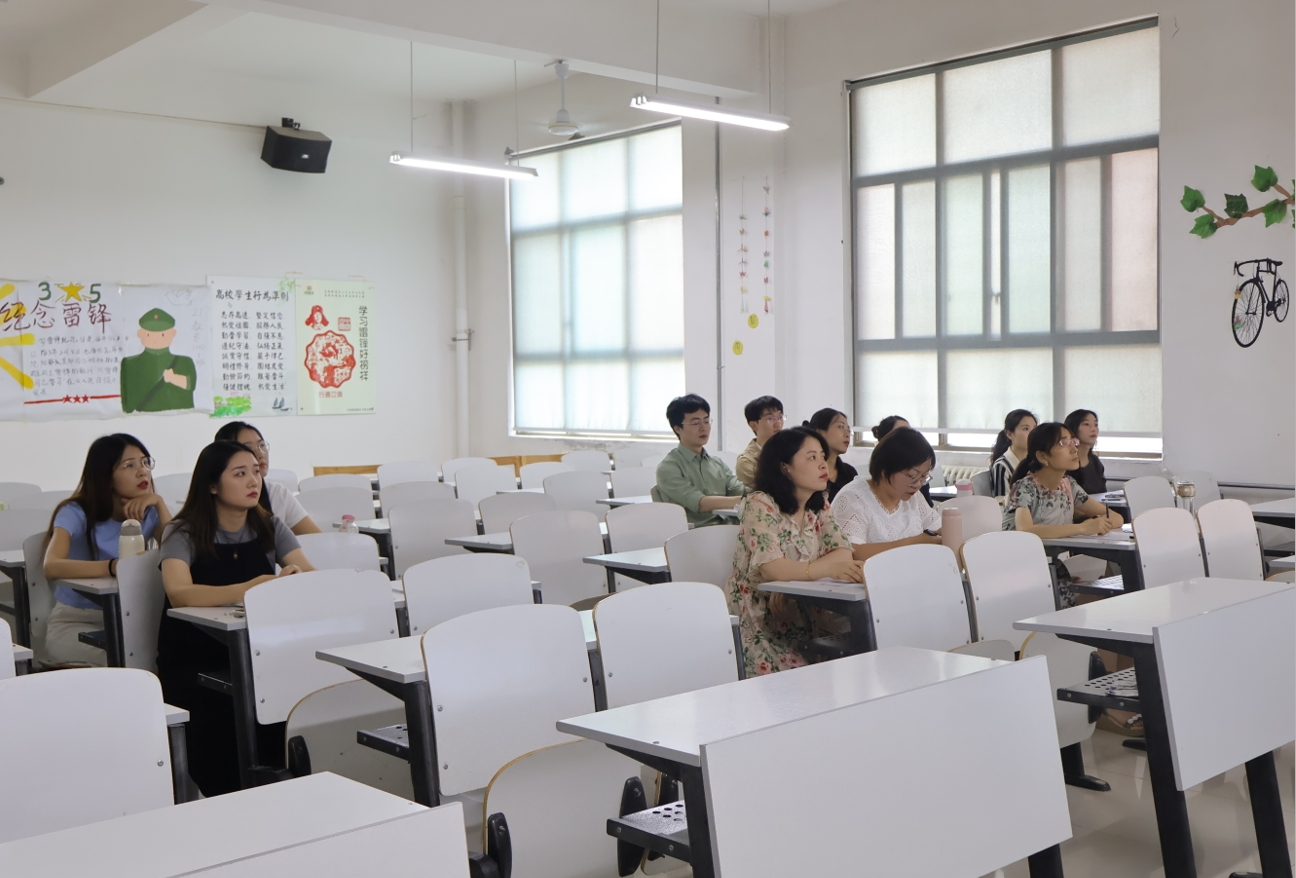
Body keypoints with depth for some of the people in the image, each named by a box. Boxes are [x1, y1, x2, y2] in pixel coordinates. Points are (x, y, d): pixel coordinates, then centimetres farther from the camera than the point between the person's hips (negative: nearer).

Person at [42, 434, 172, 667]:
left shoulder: (148, 514, 2)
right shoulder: (76, 513, -13)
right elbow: (51, 567, -32)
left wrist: (159, 503, -19)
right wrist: (113, 567, -47)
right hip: (75, 622, -4)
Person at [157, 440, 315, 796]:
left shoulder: (270, 527, 7)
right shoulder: (185, 533, -5)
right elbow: (179, 594, -26)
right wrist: (248, 589, -39)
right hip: (193, 659, -3)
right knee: (220, 710, -33)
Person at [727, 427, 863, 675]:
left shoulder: (820, 506, 8)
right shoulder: (761, 504, -13)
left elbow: (843, 553, -5)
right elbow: (771, 569, -24)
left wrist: (795, 574, -21)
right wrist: (829, 568, -37)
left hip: (800, 619, 6)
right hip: (757, 625, -6)